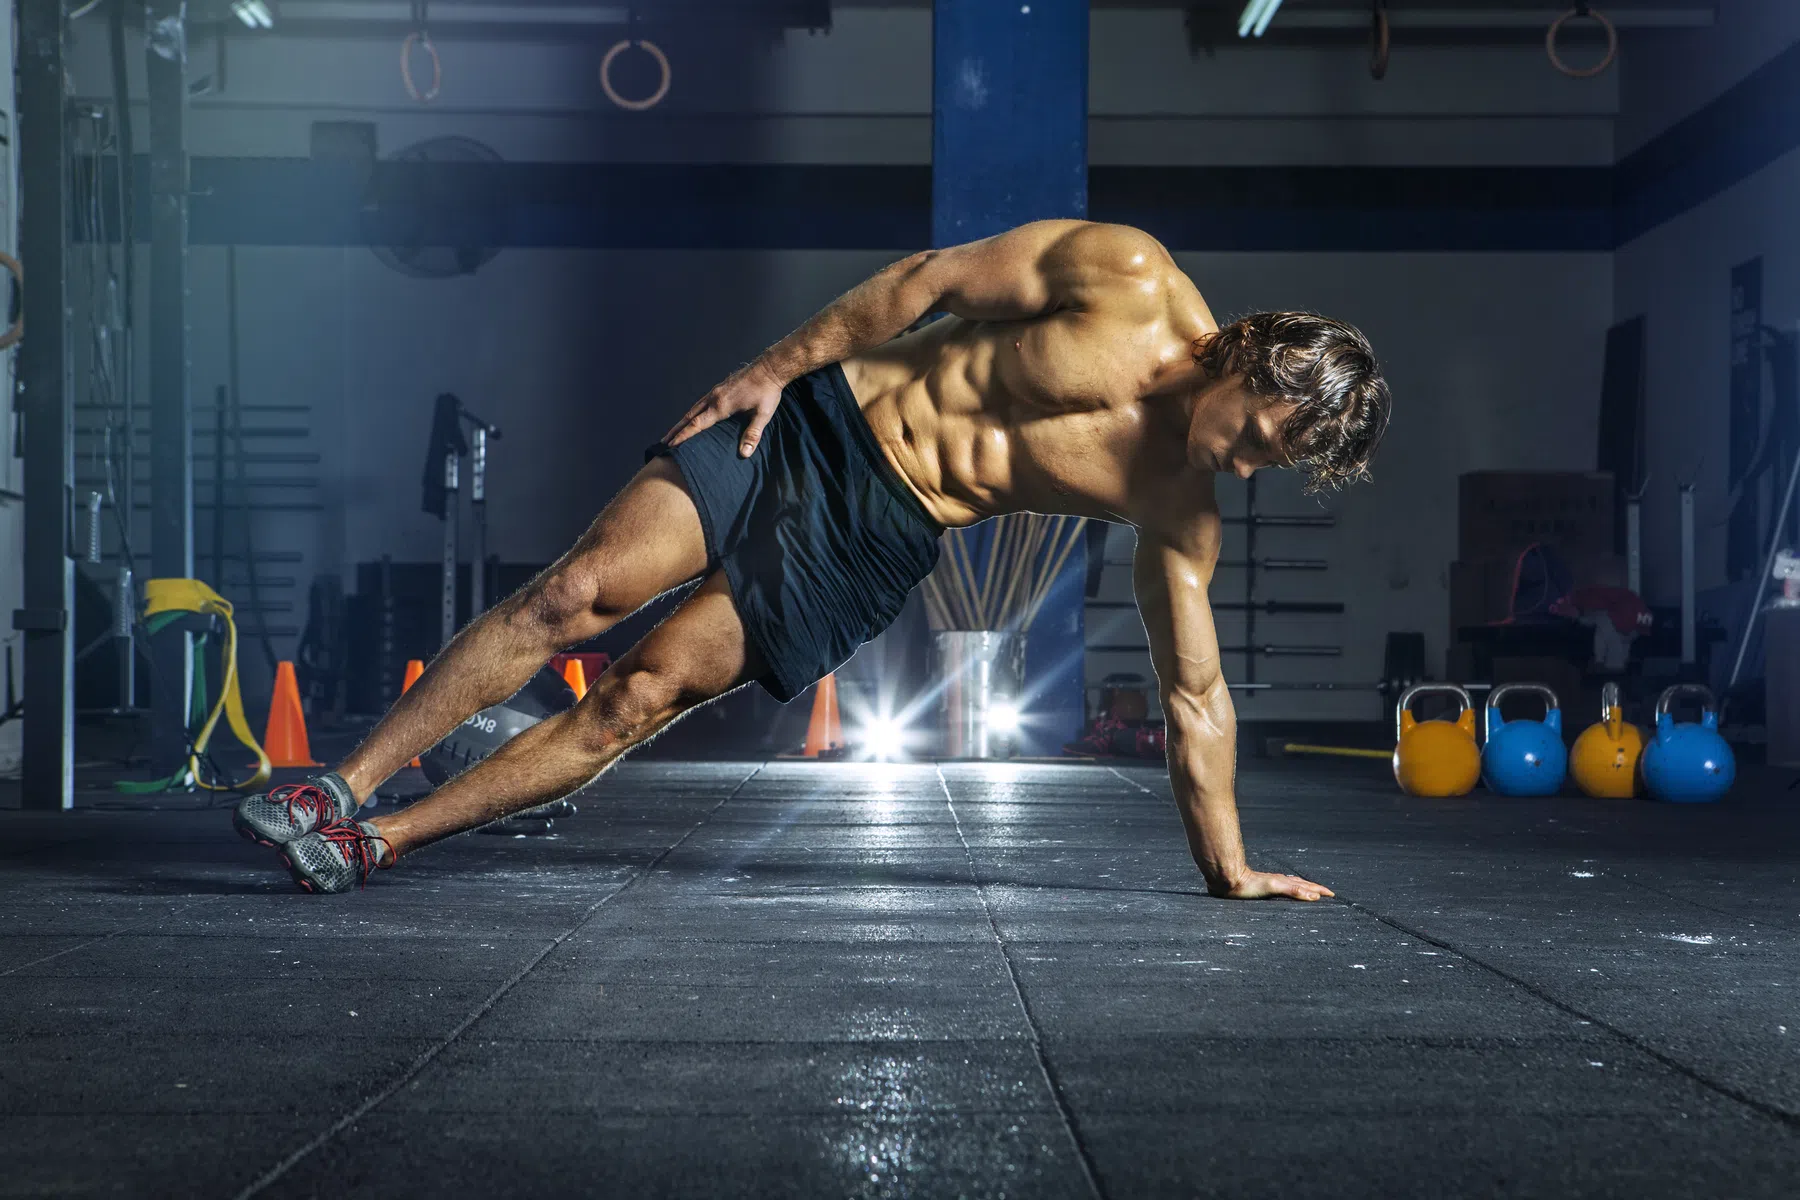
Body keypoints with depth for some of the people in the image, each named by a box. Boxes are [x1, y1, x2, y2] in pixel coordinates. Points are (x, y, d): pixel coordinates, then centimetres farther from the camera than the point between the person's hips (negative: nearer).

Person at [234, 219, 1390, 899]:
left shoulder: (1180, 511, -6)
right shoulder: (1128, 279, -13)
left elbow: (1195, 690, 2)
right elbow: (931, 278, -5)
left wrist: (1229, 867, 3)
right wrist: (777, 365, -6)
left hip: (877, 551, 1)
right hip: (819, 419, -1)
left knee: (643, 696, -8)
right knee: (578, 591, -13)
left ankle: (378, 841, -1)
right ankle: (345, 789, -3)